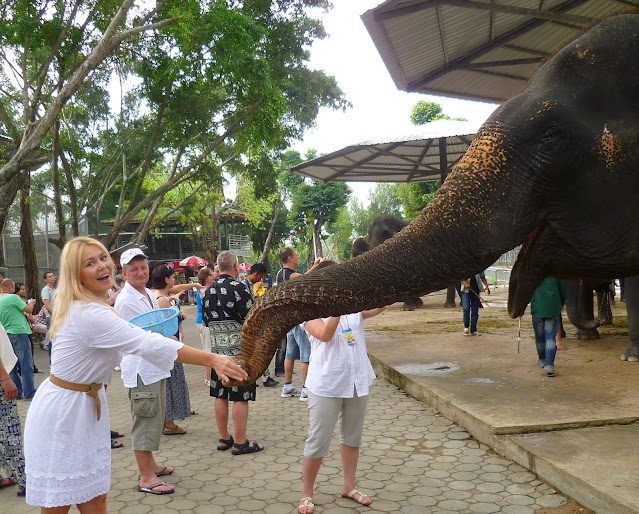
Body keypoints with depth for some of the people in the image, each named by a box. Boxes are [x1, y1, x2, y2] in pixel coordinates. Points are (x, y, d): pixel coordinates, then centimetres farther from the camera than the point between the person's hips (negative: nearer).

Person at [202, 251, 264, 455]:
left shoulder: (209, 291, 8)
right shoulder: (238, 288, -14)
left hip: (217, 347, 7)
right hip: (239, 348, -7)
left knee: (221, 395, 13)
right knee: (241, 397, -1)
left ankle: (224, 439, 22)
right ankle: (240, 443, 4)